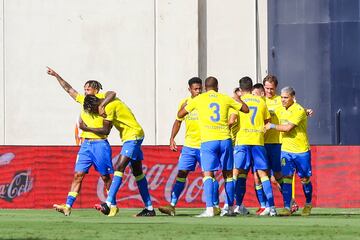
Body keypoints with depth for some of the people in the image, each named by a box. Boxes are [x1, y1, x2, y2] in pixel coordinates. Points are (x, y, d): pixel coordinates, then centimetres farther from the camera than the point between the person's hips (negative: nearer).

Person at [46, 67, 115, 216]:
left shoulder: (100, 99, -1)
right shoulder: (84, 100, 16)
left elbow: (112, 93, -19)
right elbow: (68, 89, 24)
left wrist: (102, 104, -29)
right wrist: (56, 76, 24)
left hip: (100, 144, -6)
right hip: (85, 144, 6)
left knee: (105, 177, 1)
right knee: (78, 175, -2)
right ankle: (68, 206, -8)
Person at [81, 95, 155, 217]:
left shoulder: (109, 107, -17)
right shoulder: (111, 101, 10)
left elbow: (105, 130, -16)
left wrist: (86, 128, -6)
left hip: (132, 136, -10)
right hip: (135, 136, 10)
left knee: (119, 167, -19)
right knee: (137, 172, 10)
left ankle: (110, 204, -28)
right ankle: (149, 208, 13)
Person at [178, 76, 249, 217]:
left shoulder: (198, 100, 3)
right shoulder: (225, 99, 9)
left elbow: (180, 115, 12)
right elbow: (246, 109, 19)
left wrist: (185, 105, 33)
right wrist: (238, 99, 39)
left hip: (208, 141, -2)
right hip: (225, 139, 2)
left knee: (208, 174, -6)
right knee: (228, 174, 13)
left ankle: (209, 209, -20)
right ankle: (230, 208, 19)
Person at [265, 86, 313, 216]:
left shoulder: (299, 110, -15)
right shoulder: (281, 110, 8)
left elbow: (287, 128, -22)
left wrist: (272, 126, -12)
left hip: (301, 150, -5)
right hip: (286, 149, 5)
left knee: (304, 178, 7)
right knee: (286, 177, -10)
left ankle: (308, 204, 29)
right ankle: (287, 207, -12)